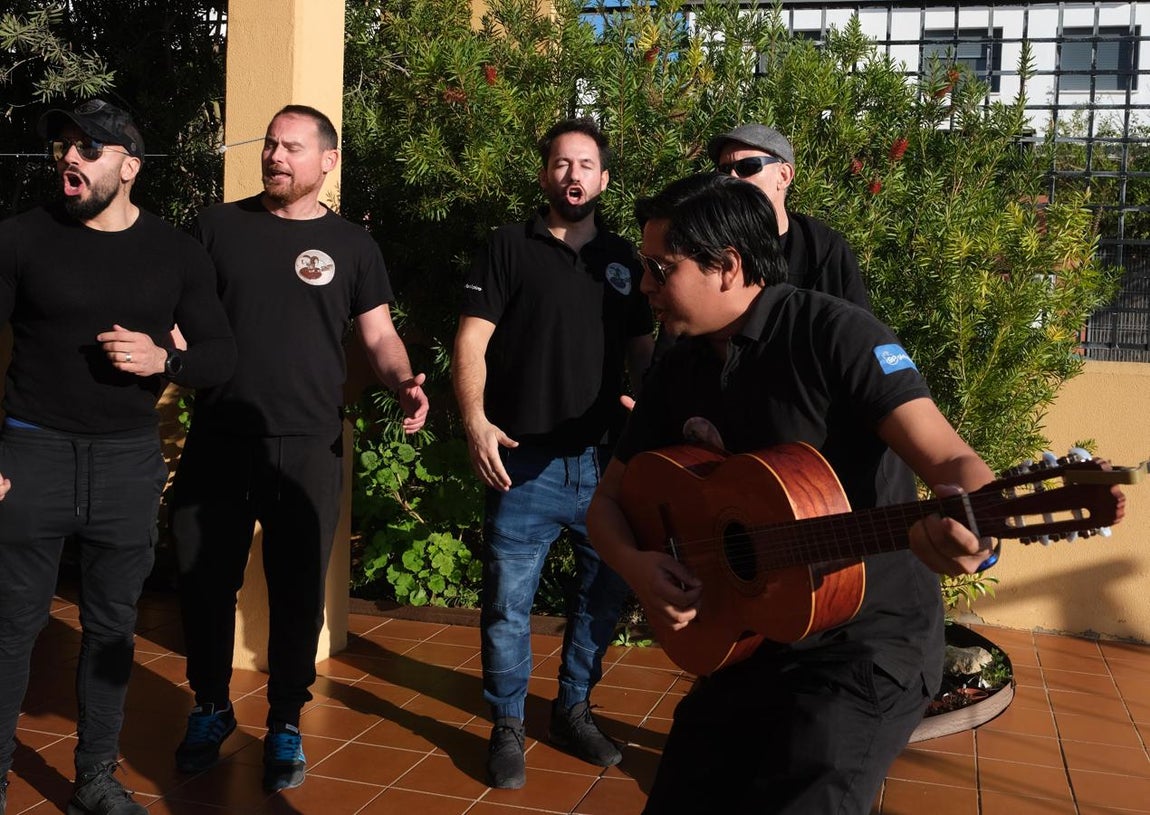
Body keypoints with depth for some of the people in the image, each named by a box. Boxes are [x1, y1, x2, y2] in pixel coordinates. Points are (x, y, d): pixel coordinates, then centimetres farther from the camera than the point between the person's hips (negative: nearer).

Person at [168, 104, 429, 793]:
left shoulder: (352, 244, 6)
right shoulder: (219, 224, 7)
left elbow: (380, 336, 6)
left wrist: (405, 382, -14)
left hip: (307, 447, -1)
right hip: (217, 439, 1)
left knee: (298, 592, 6)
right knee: (204, 581, 10)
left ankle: (286, 724, 24)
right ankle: (211, 708, 31)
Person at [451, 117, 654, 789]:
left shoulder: (623, 258, 12)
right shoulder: (511, 247, 2)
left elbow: (643, 351, 16)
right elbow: (473, 340, -3)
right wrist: (475, 421, -17)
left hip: (605, 463, 4)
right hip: (524, 463, -4)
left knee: (608, 593, 12)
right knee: (508, 603, 2)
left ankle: (574, 711, 31)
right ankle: (508, 728, 20)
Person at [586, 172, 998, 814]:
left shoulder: (831, 332, -15)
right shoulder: (677, 373, 4)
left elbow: (949, 458, -23)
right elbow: (609, 500, 11)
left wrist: (970, 522, -47)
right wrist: (635, 564, -11)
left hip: (872, 636, -6)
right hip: (749, 637, 7)